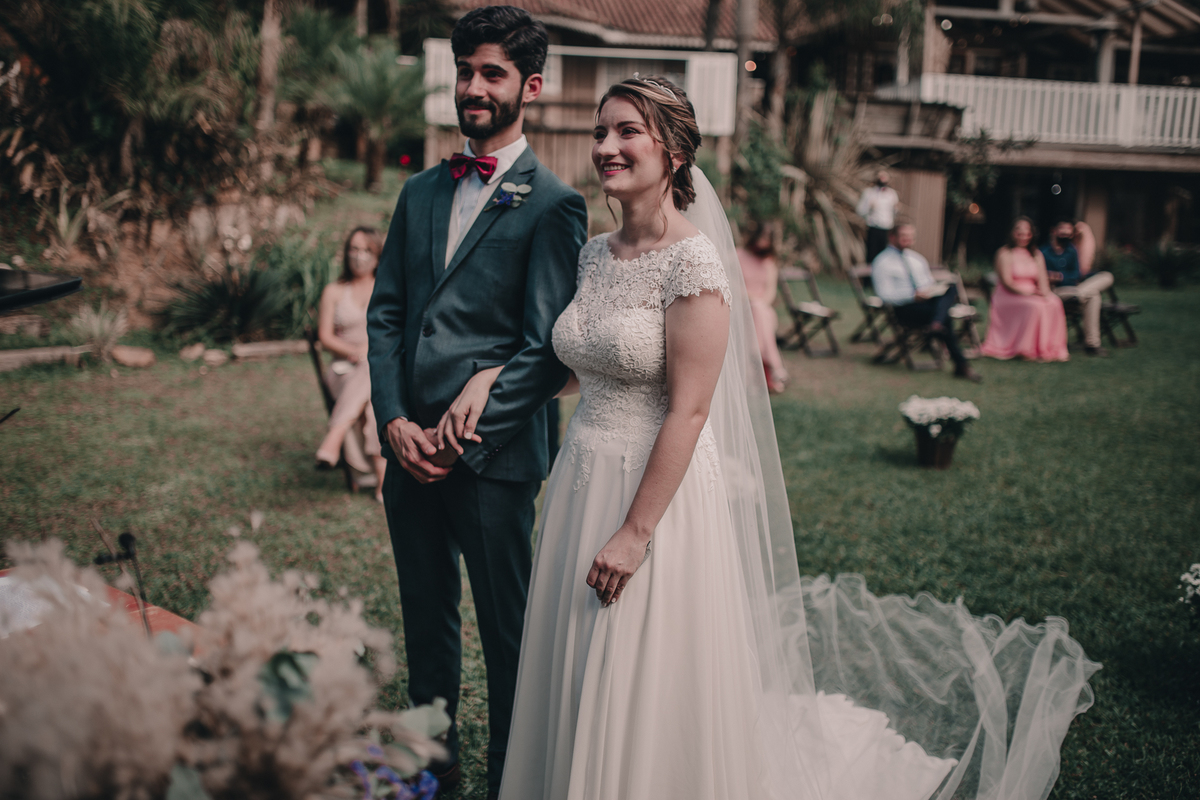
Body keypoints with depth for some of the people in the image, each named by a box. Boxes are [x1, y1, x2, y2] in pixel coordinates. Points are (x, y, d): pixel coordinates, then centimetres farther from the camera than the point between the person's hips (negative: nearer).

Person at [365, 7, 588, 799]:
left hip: (492, 454, -6)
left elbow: (546, 347, -12)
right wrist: (394, 420, -3)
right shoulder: (421, 191, 12)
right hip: (410, 446, 6)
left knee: (507, 630, 8)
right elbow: (386, 311, 9)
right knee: (426, 617, 20)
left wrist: (463, 436, -14)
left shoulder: (554, 205, -8)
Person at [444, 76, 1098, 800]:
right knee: (581, 696, 17)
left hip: (662, 494, -7)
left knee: (651, 701, 5)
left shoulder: (692, 262, -15)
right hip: (581, 487, 7)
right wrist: (491, 373, 1)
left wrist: (636, 531, -20)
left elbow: (688, 411, -19)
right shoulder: (595, 254, 7)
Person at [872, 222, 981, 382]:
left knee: (951, 287, -26)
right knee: (945, 317, -31)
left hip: (927, 299, 7)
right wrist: (914, 295, -19)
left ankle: (937, 325, -48)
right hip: (905, 308, -6)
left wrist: (938, 290, 1)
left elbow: (931, 283, 27)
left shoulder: (917, 259, 26)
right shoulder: (882, 262, 3)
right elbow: (885, 295, -7)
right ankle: (961, 364, -30)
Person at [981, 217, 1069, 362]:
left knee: (1054, 302, -27)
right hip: (1009, 295, -5)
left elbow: (1042, 279, 8)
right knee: (1034, 306, -36)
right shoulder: (1004, 253, 0)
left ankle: (1052, 348, -23)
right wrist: (1027, 293, -23)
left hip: (1032, 293, 5)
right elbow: (1006, 282, -10)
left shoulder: (1036, 254, 18)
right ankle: (1027, 349, -29)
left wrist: (1044, 292, -15)